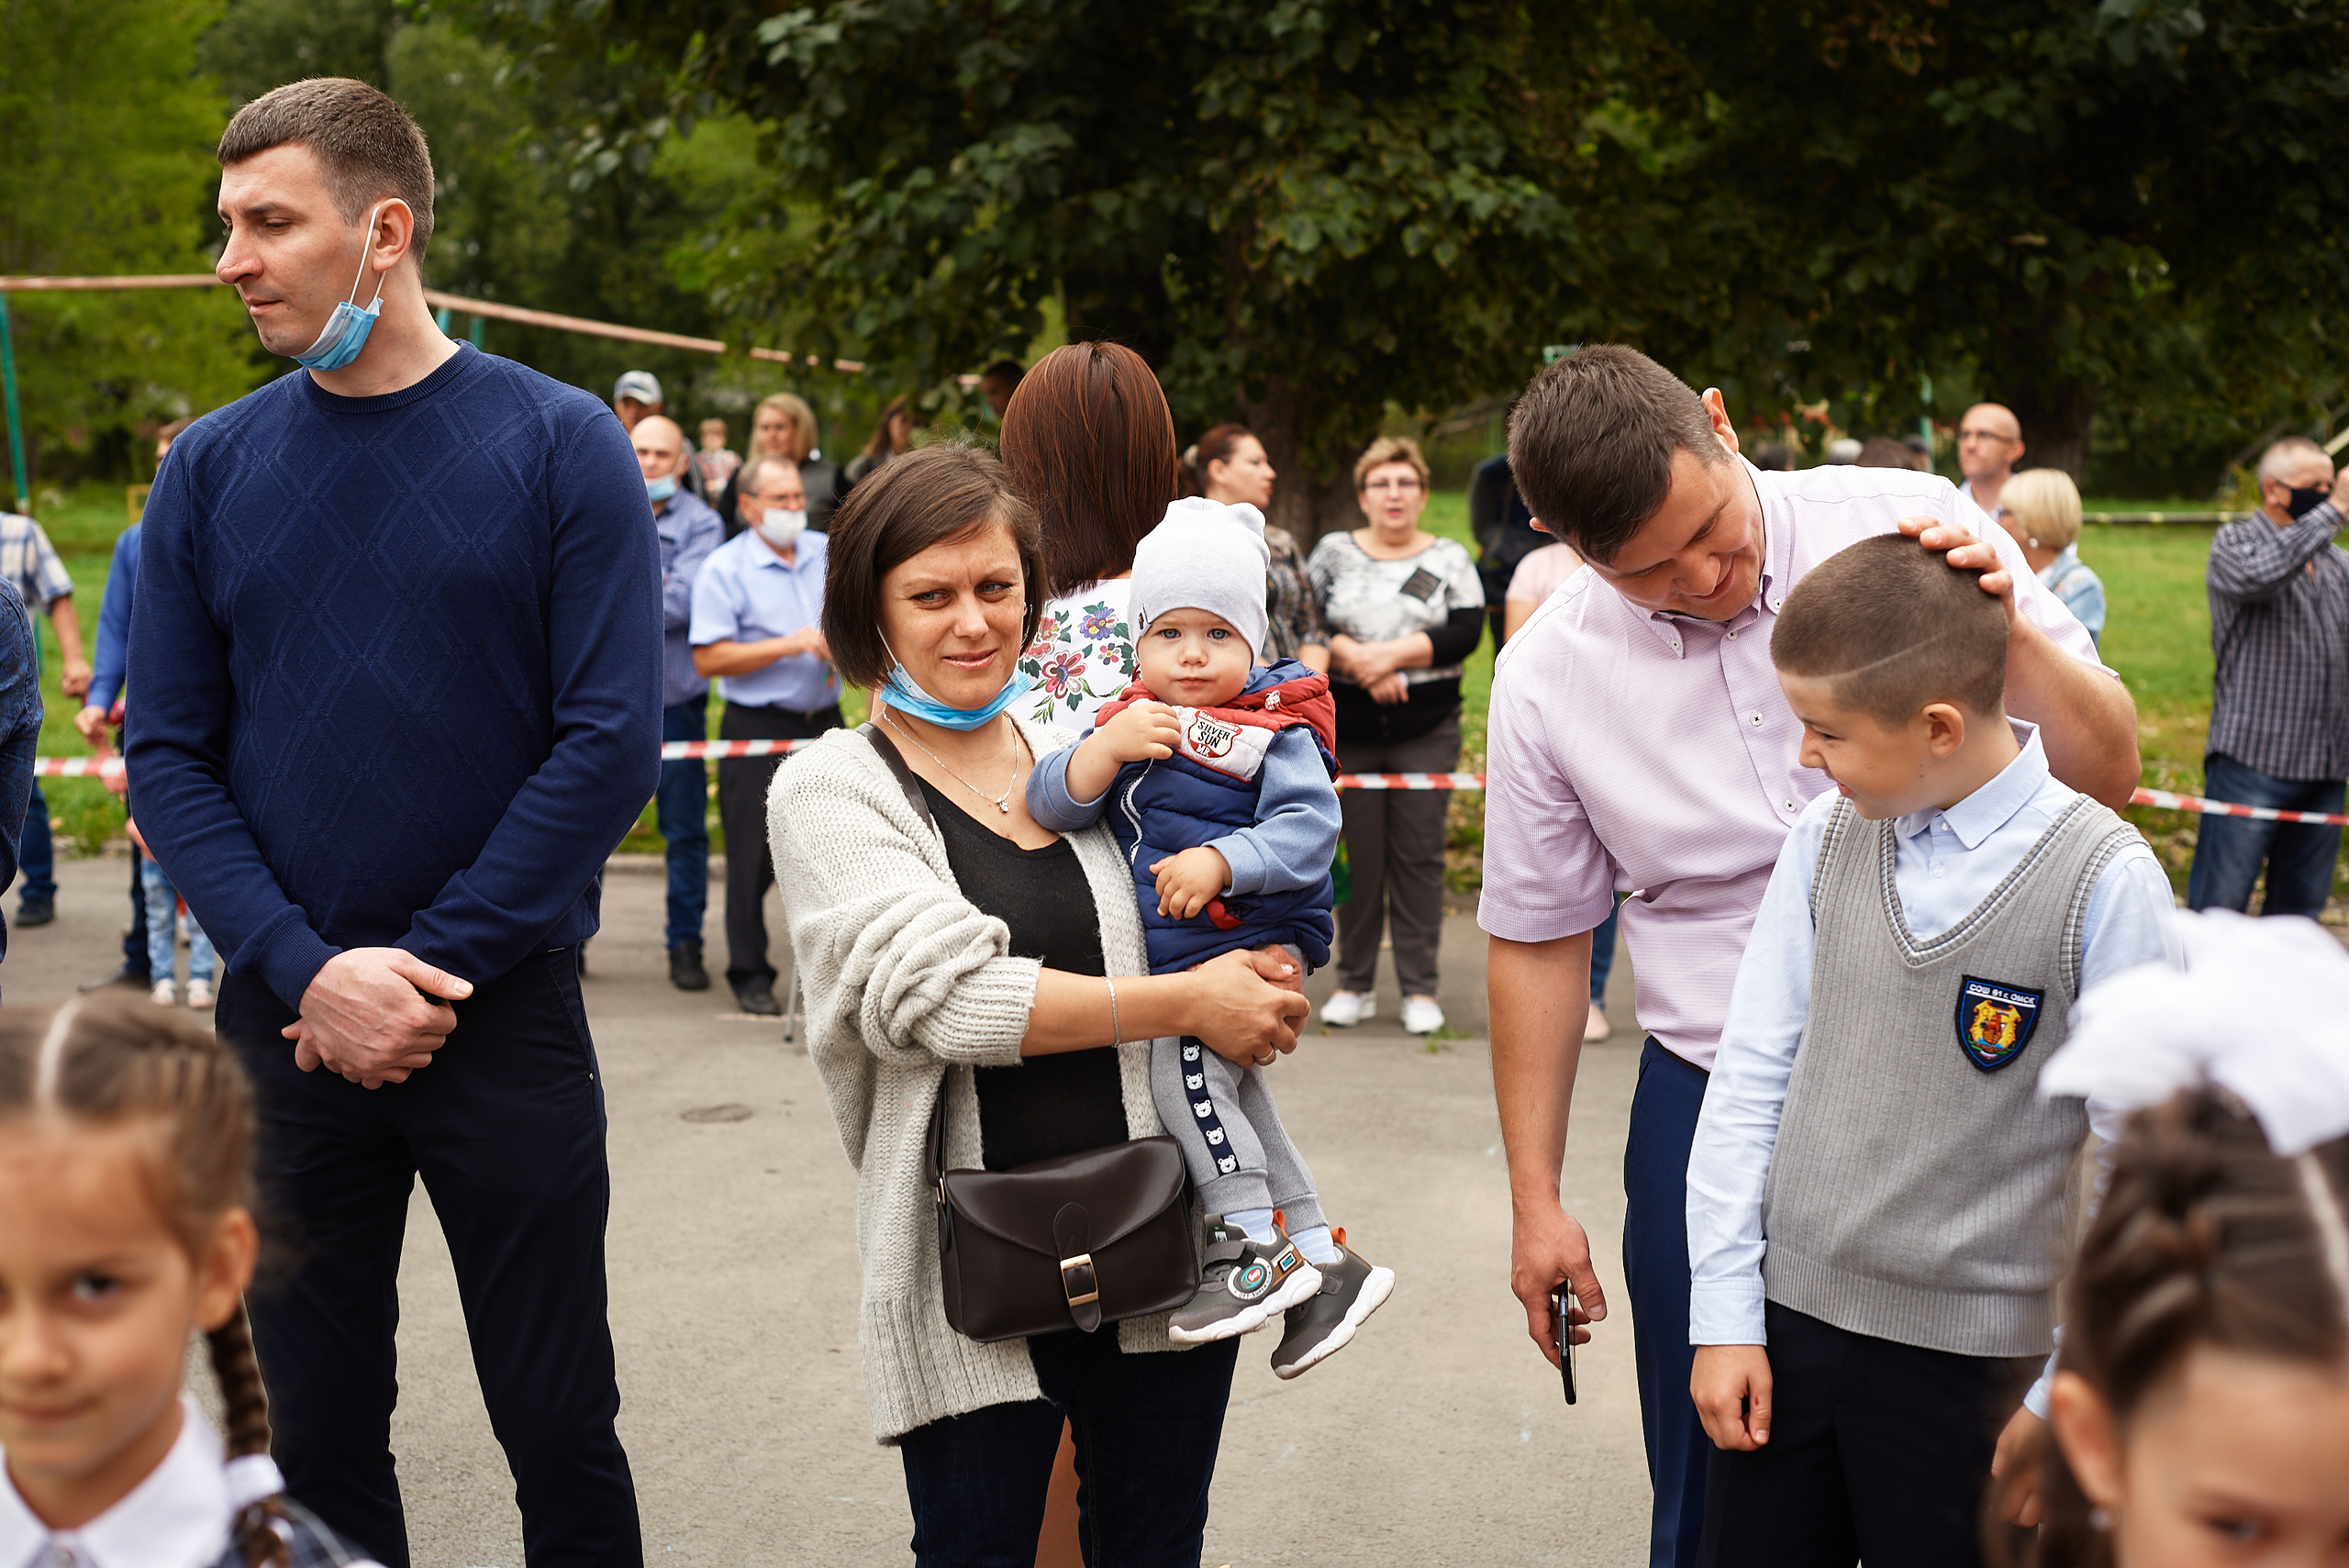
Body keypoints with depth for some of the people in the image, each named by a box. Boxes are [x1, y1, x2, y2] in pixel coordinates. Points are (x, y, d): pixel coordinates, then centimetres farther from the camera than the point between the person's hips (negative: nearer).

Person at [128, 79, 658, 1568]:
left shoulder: (558, 444, -5)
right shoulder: (212, 469, 3)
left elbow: (612, 740, -10)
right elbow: (168, 757, 1)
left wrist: (437, 967, -14)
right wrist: (307, 970, -13)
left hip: (505, 1015, -2)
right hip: (286, 1022, 3)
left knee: (560, 1431, 7)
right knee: (321, 1439, 13)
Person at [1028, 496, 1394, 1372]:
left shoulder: (1275, 732, -7)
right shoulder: (1127, 723, 7)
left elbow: (1308, 827, -18)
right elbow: (1052, 806, -3)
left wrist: (1220, 862, -30)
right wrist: (1107, 748, -21)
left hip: (1250, 942, -7)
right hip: (1165, 958, 7)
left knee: (1184, 1059, -24)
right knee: (1233, 1096, 14)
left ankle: (1255, 1246, -15)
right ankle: (1324, 1260, 27)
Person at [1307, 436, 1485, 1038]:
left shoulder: (1450, 559, 8)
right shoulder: (1332, 553, 9)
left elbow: (1465, 632, -6)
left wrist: (1392, 653, -15)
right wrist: (1358, 661, -16)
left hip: (1427, 730, 0)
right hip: (1349, 730, 0)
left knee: (1419, 855, 0)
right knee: (1358, 856, 2)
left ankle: (1420, 988, 6)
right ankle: (1354, 984, 13)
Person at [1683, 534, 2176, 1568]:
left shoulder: (2105, 881, -13)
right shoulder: (1826, 837, 0)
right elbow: (1750, 1075, 4)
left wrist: (2070, 1388, -8)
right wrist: (1725, 1316, 2)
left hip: (1972, 1361, -4)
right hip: (1788, 1315, 4)